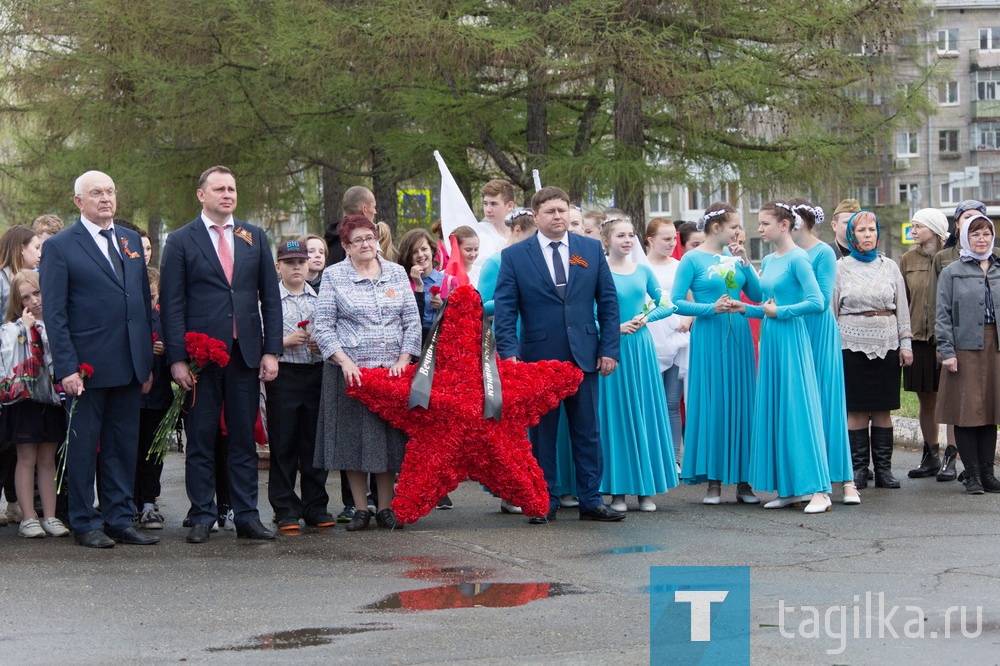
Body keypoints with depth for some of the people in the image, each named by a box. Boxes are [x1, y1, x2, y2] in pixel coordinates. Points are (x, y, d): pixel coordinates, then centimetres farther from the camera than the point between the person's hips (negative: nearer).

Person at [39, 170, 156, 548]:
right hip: (88, 367, -5)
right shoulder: (60, 247, -2)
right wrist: (66, 368, -14)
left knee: (123, 445, 9)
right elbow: (54, 313, -6)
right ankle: (84, 524, 12)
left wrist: (148, 361, 10)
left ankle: (120, 520, 17)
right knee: (84, 446, 3)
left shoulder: (131, 241, 14)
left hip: (129, 365, 5)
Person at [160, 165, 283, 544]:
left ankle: (247, 517, 11)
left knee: (244, 439, 6)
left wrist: (271, 351, 2)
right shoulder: (180, 241, 3)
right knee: (201, 440, 3)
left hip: (246, 354, 3)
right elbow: (171, 305, -1)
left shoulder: (255, 238, 12)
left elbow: (270, 297, 11)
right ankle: (202, 517, 10)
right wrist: (177, 359, -9)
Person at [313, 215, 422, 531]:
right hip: (350, 370, -2)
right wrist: (344, 361, -13)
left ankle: (386, 508, 11)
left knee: (389, 436, 3)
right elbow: (323, 326, -2)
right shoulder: (333, 276, 2)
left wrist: (403, 360, -4)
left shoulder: (396, 273, 9)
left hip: (392, 369, 2)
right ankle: (360, 509, 9)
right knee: (353, 437, 0)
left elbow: (412, 322, 8)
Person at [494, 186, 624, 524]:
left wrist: (609, 348, 0)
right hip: (538, 358, -1)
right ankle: (545, 503, 14)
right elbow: (504, 309, -2)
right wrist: (509, 352, -13)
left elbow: (608, 302, 7)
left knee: (587, 431, 6)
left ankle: (591, 501, 13)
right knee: (541, 433, 6)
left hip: (584, 356, 2)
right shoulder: (514, 255, 1)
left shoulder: (591, 249, 6)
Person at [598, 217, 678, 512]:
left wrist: (647, 317, -4)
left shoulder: (643, 271, 9)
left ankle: (646, 489, 11)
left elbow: (666, 305, 13)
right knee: (615, 414, 0)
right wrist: (615, 327, -15)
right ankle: (617, 490, 5)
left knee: (645, 412, 4)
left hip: (641, 348, 4)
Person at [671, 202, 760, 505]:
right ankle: (713, 481, 3)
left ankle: (742, 480, 8)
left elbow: (757, 294, 8)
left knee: (740, 404, 3)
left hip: (738, 336, 5)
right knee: (710, 404, -3)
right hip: (708, 336, -4)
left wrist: (744, 263, -2)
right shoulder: (692, 259, -2)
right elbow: (676, 302, -7)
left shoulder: (735, 256, 12)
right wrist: (712, 308, -17)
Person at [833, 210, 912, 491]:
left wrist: (905, 342, 5)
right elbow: (831, 310, 5)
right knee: (856, 410, -2)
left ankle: (884, 468, 9)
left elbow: (902, 308, 12)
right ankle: (859, 468, 4)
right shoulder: (841, 268, 5)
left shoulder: (890, 267, 11)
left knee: (883, 409, 4)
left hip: (886, 345, 2)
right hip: (852, 345, -2)